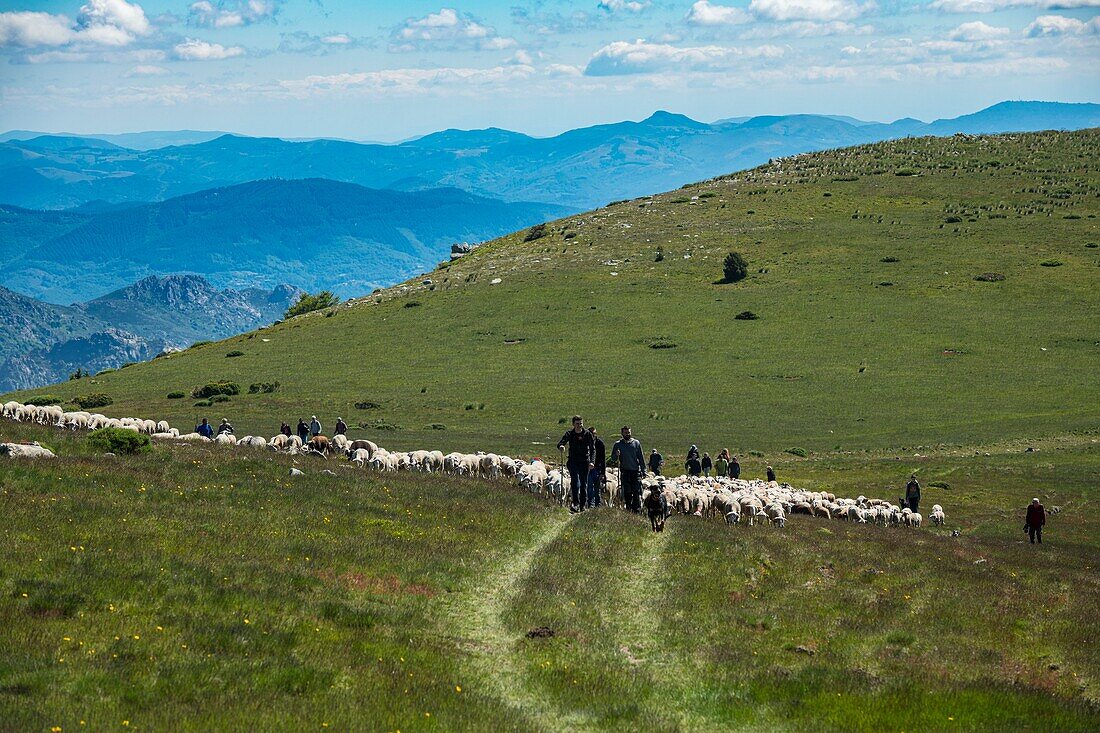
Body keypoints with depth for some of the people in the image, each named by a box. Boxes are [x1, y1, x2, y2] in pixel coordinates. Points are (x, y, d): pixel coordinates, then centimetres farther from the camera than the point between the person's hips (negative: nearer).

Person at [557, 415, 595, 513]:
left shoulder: (587, 434, 1)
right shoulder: (570, 434, 2)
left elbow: (593, 449, 0)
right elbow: (560, 443, -8)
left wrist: (592, 461, -14)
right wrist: (561, 446, -34)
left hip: (585, 462, 1)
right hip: (573, 462, -1)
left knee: (584, 484, 4)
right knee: (575, 481, -20)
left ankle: (582, 505, 12)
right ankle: (575, 503, -23)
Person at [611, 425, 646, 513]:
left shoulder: (636, 443, 6)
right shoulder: (618, 444, 5)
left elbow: (641, 458, 9)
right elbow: (613, 459, 8)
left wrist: (643, 471, 4)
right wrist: (616, 455, -15)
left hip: (636, 471, -1)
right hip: (625, 472, 1)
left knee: (637, 492, -9)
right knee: (627, 493, 2)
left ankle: (636, 509, -9)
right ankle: (628, 509, 9)